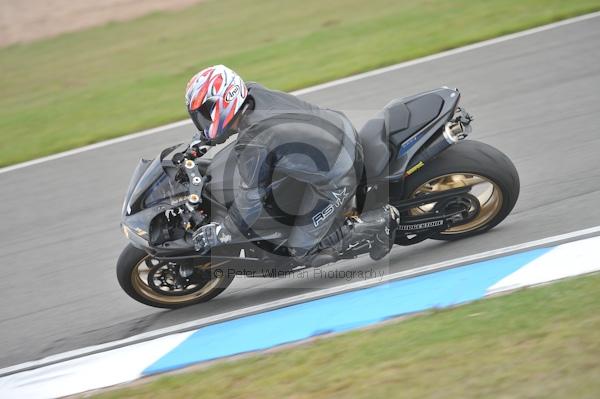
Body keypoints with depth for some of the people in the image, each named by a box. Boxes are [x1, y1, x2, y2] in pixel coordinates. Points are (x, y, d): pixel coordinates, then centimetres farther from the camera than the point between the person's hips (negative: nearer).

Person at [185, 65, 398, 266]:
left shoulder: (252, 146, -27)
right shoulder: (255, 92, -6)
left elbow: (250, 200, -16)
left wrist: (219, 234, -4)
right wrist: (199, 143, 23)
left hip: (337, 180, -8)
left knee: (303, 252, 0)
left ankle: (379, 220, 3)